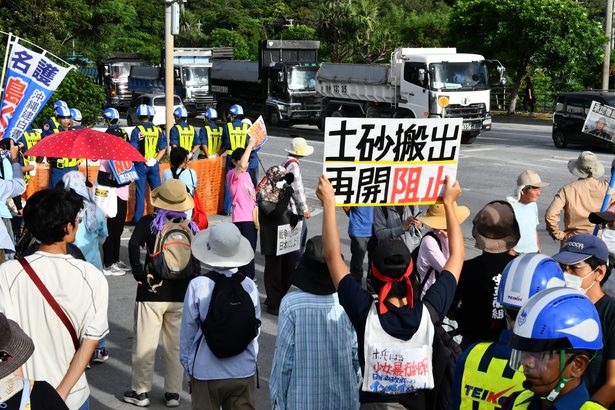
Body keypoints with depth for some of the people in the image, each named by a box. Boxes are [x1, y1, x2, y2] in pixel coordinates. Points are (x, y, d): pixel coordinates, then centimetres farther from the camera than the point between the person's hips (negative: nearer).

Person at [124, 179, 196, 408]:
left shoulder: (148, 222, -5)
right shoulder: (190, 228, 2)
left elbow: (133, 245, -21)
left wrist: (139, 272, -10)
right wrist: (190, 287, 10)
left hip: (151, 293, -2)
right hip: (180, 294, 3)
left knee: (145, 345, 8)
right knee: (176, 346, 12)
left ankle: (141, 392, 18)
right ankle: (173, 393, 20)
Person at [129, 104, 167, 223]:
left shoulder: (137, 130, -8)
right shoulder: (158, 130, 3)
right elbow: (163, 149, 0)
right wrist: (155, 160, -4)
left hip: (140, 164, -2)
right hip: (154, 165, 3)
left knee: (140, 192, 3)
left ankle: (138, 218, 6)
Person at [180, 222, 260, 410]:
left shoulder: (198, 286, -13)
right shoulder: (249, 286, -7)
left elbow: (188, 330, -3)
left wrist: (187, 363, 12)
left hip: (206, 372, -1)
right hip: (243, 372, 1)